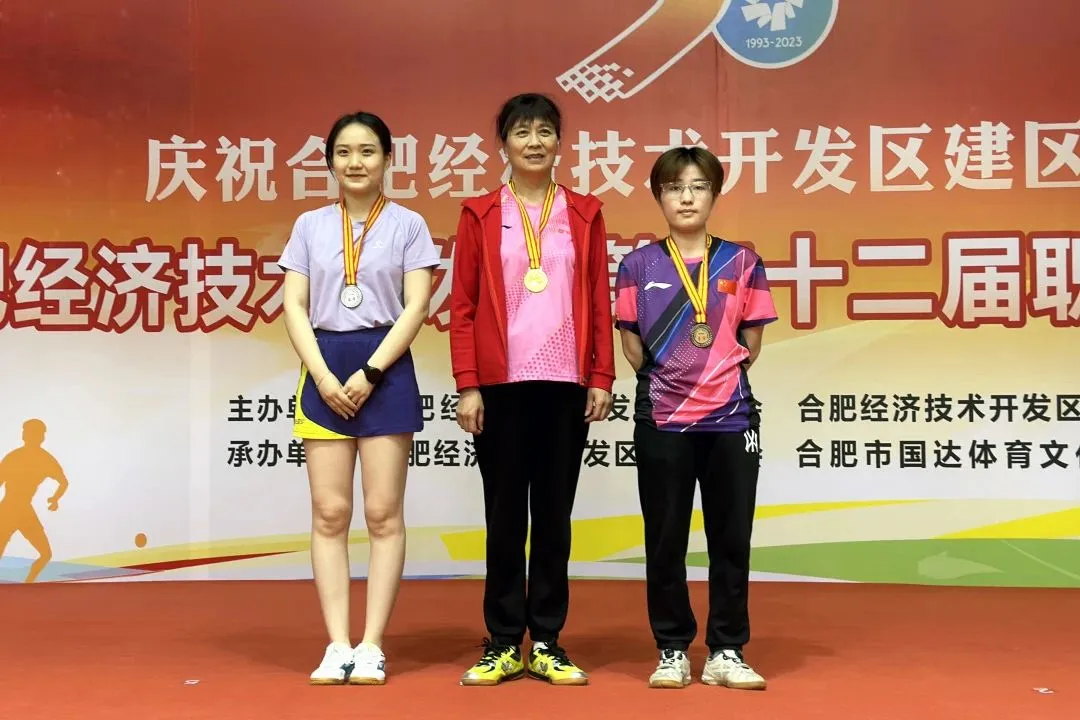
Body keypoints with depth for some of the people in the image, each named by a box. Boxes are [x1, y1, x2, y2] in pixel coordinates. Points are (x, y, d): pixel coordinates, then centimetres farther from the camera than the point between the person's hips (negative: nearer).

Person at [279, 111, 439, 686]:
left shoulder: (408, 225, 4)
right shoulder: (309, 225, 10)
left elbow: (415, 307, -4)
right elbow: (294, 307, 5)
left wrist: (369, 373, -12)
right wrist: (324, 377, -8)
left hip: (385, 369, -2)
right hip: (324, 371, 2)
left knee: (383, 514, -2)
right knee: (329, 514, 1)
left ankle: (372, 647, 3)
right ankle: (337, 645, 5)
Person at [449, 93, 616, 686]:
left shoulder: (584, 214, 9)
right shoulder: (479, 214, 5)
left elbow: (600, 302, 8)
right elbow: (462, 305, 2)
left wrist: (602, 379, 1)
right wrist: (467, 386, -5)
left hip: (565, 382, 1)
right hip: (501, 383, -1)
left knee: (554, 514, 6)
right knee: (504, 513, 4)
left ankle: (547, 644, 14)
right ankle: (503, 644, 13)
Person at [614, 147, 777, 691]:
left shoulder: (742, 263, 6)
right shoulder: (637, 265, 3)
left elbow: (749, 345, 9)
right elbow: (633, 347, 5)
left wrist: (714, 378, 3)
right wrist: (671, 380, 2)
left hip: (731, 419, 1)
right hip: (661, 420, -1)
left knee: (732, 539, 5)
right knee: (665, 541, 5)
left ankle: (726, 653, 16)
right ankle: (672, 652, 18)